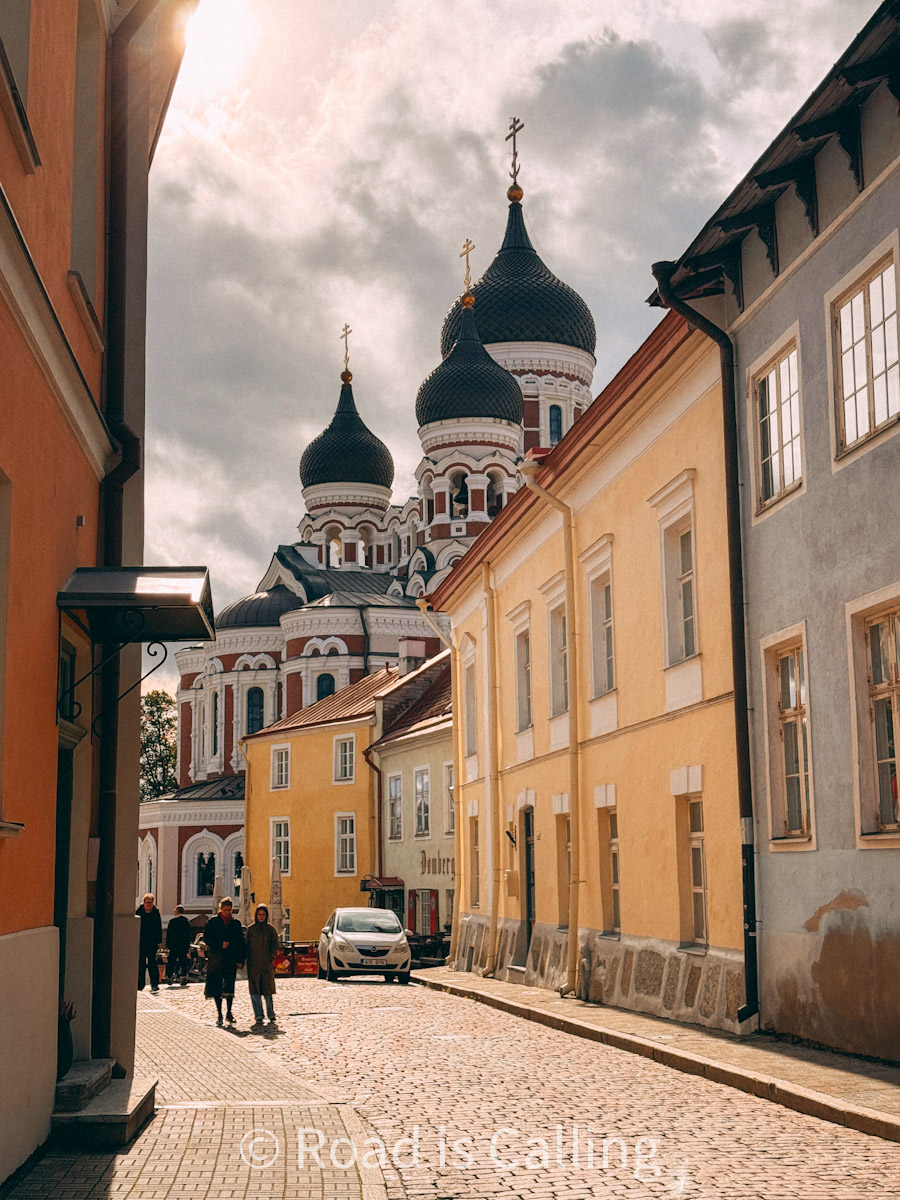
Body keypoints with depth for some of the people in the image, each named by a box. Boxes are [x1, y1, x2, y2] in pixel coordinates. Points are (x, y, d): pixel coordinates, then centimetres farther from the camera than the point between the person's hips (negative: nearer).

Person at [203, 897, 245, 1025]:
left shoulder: (236, 924, 10)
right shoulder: (212, 922, 4)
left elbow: (241, 943, 11)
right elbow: (206, 938, -2)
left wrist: (240, 960, 3)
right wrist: (220, 945, -14)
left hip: (231, 959, 1)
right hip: (216, 958, -1)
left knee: (230, 985, -7)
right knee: (217, 986, 0)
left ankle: (229, 1011, 7)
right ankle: (220, 1015, 6)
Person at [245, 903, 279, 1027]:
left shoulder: (270, 929, 6)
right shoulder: (251, 929, 7)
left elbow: (275, 946, 7)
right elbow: (247, 946, 7)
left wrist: (271, 958, -5)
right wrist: (247, 961, -1)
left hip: (267, 965, 0)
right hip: (253, 965, 0)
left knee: (268, 991, 1)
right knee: (255, 992, -4)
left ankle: (271, 1017, 12)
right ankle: (259, 1018, 0)